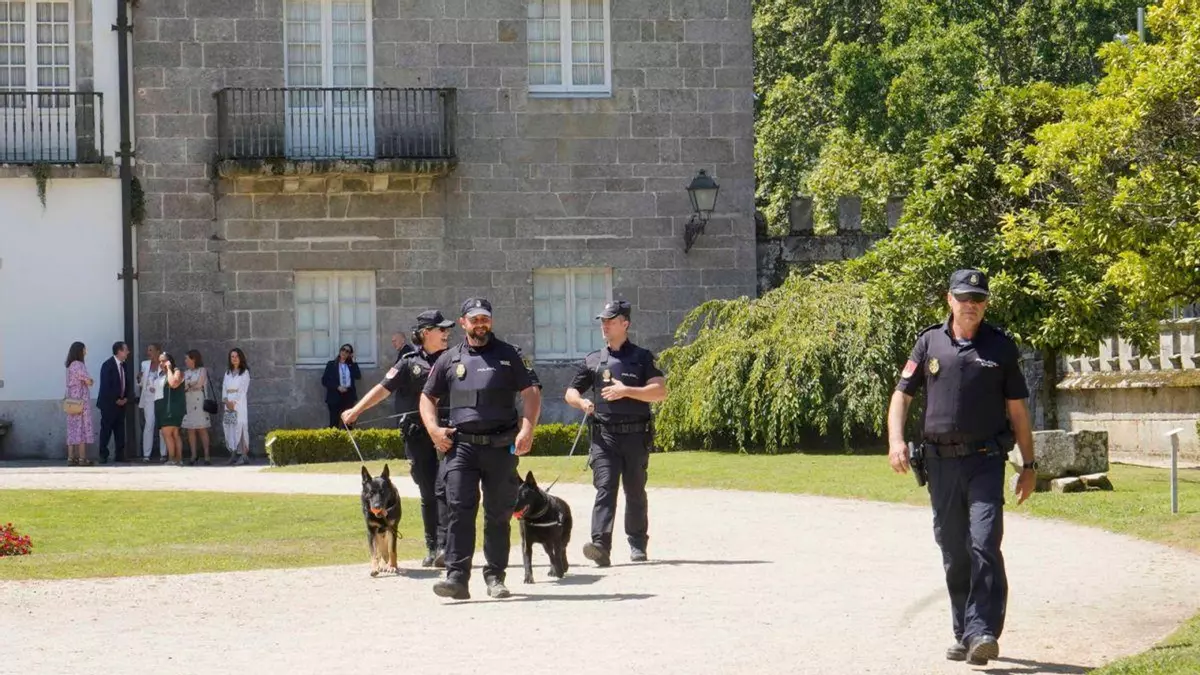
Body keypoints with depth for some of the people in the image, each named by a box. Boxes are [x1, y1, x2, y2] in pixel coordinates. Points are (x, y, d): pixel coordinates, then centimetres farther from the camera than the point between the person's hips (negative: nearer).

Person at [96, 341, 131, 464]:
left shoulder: (123, 366, 11)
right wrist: (116, 400, -13)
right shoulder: (108, 365, -11)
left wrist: (126, 398, 3)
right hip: (108, 403, -7)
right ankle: (103, 456, 0)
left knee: (120, 431, 5)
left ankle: (119, 455, 8)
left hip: (121, 403, 7)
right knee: (106, 430, -3)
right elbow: (105, 386, -15)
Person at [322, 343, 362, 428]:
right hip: (335, 396, -2)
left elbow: (358, 377, -1)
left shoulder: (351, 365, 14)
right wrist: (337, 387, -12)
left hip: (348, 396, 2)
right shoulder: (331, 364, 7)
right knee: (334, 423, -8)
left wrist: (353, 362, -1)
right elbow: (324, 381, 0)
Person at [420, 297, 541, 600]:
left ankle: (495, 576, 15)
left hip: (501, 447, 0)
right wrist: (433, 428, 2)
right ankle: (457, 577, -16)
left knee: (498, 513, 6)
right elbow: (428, 397, 19)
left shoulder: (507, 355, 9)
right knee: (459, 509, -11)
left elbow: (531, 393, 5)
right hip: (461, 445, 0)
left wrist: (527, 429, -9)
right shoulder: (450, 359, 12)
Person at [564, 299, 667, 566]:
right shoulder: (593, 361, 14)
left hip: (636, 435, -1)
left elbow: (660, 391, -5)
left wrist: (627, 391, -15)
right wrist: (581, 402, -4)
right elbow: (570, 393, 19)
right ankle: (601, 545, -25)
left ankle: (637, 544, 22)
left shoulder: (642, 357, 6)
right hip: (604, 435, 1)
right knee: (605, 488, -13)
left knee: (635, 491, 8)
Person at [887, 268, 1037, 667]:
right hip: (941, 462, 2)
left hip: (986, 459, -2)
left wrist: (1029, 465, 6)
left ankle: (982, 633, -19)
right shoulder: (929, 343, 7)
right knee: (954, 552, 9)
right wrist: (896, 440, -8)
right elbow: (901, 395, 8)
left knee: (985, 545, -15)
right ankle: (964, 634, 19)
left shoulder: (1000, 346, 5)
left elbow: (1017, 409, 8)